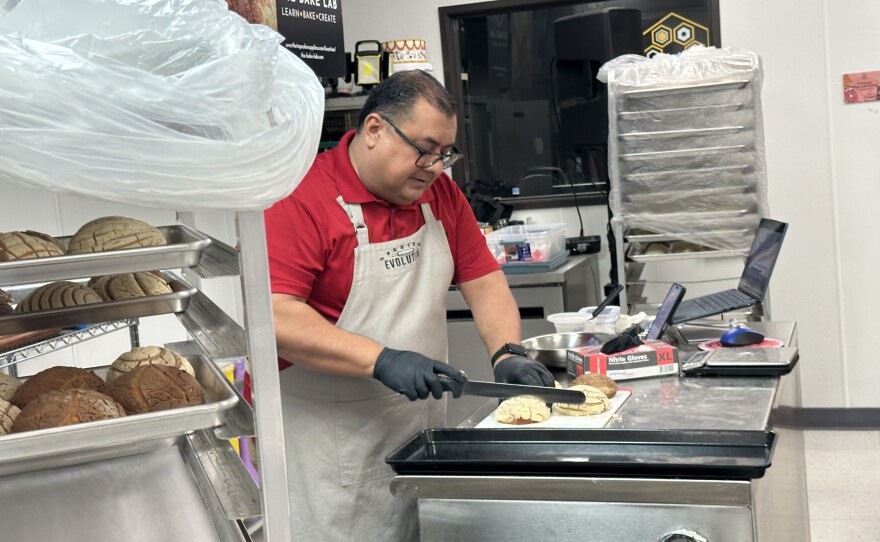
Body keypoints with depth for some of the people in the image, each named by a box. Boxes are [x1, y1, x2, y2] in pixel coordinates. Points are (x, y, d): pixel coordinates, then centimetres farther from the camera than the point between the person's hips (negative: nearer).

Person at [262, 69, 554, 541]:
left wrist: (507, 355, -8)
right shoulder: (300, 199, -16)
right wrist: (382, 360, -27)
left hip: (420, 426, 6)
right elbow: (272, 317, -24)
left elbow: (483, 280, 9)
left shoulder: (438, 192, 7)